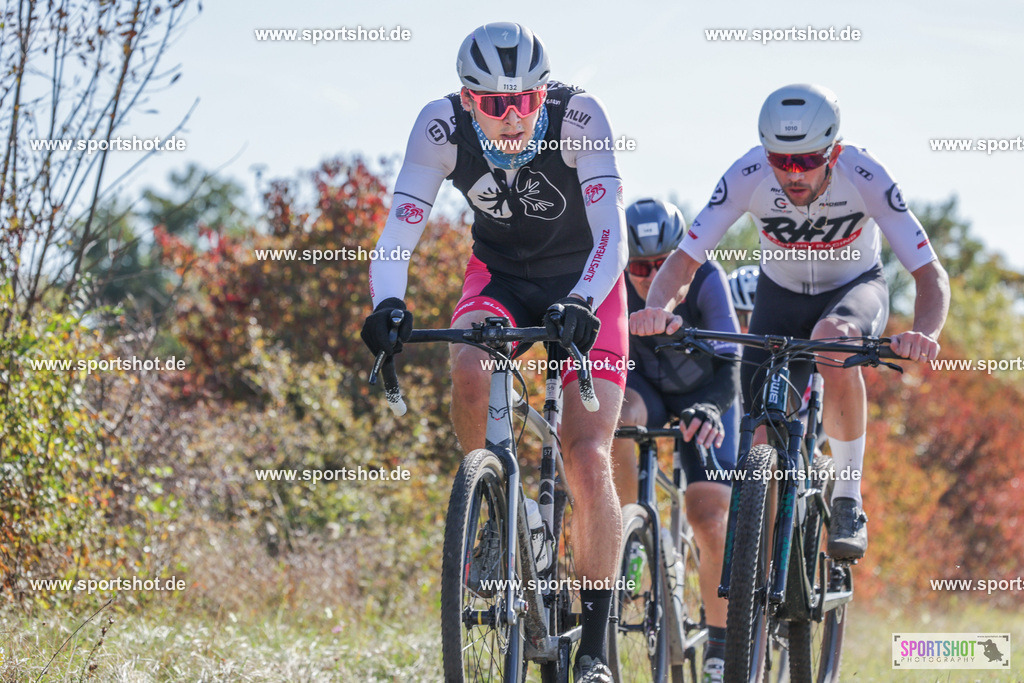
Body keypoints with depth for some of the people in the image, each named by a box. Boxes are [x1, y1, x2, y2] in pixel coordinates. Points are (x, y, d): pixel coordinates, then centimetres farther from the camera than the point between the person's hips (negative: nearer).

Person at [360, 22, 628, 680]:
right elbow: (399, 230, -24)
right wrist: (388, 304, -43)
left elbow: (612, 233, -34)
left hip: (583, 285, -2)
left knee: (588, 459, -15)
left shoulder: (579, 116, -28)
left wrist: (582, 304, -51)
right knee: (471, 372, -33)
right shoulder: (442, 126, -22)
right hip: (499, 275, 2)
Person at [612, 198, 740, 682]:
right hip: (645, 387, 1)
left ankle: (721, 643, 1)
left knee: (709, 518, -15)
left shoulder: (705, 280, -30)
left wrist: (710, 409, -55)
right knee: (615, 418, -36)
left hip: (705, 398, -1)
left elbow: (727, 364, -36)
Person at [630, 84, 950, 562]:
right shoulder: (748, 177, -29)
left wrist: (925, 334, -52)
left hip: (855, 288, -2)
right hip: (781, 293, 2)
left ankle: (848, 500, -24)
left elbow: (931, 275, -30)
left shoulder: (863, 177, -31)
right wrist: (658, 308, -49)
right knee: (764, 438, -12)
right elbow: (683, 261, -26)